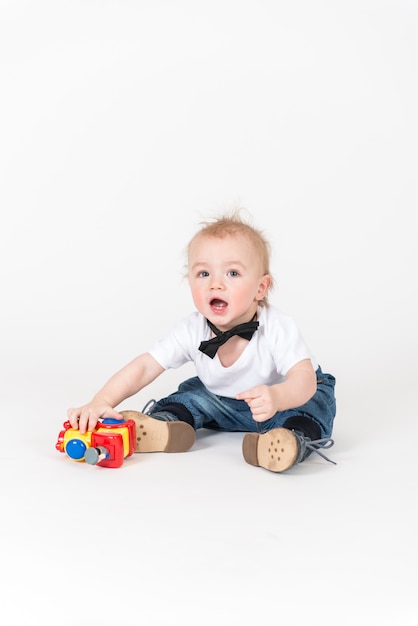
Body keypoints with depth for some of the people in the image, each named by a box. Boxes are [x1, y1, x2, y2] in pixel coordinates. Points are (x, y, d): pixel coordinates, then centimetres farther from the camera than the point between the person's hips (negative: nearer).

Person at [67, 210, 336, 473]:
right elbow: (144, 367, -25)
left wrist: (276, 396, -67)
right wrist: (101, 402, -40)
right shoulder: (192, 330, -24)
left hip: (290, 394, -4)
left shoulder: (278, 328, -34)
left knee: (316, 402, -32)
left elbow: (304, 378, -42)